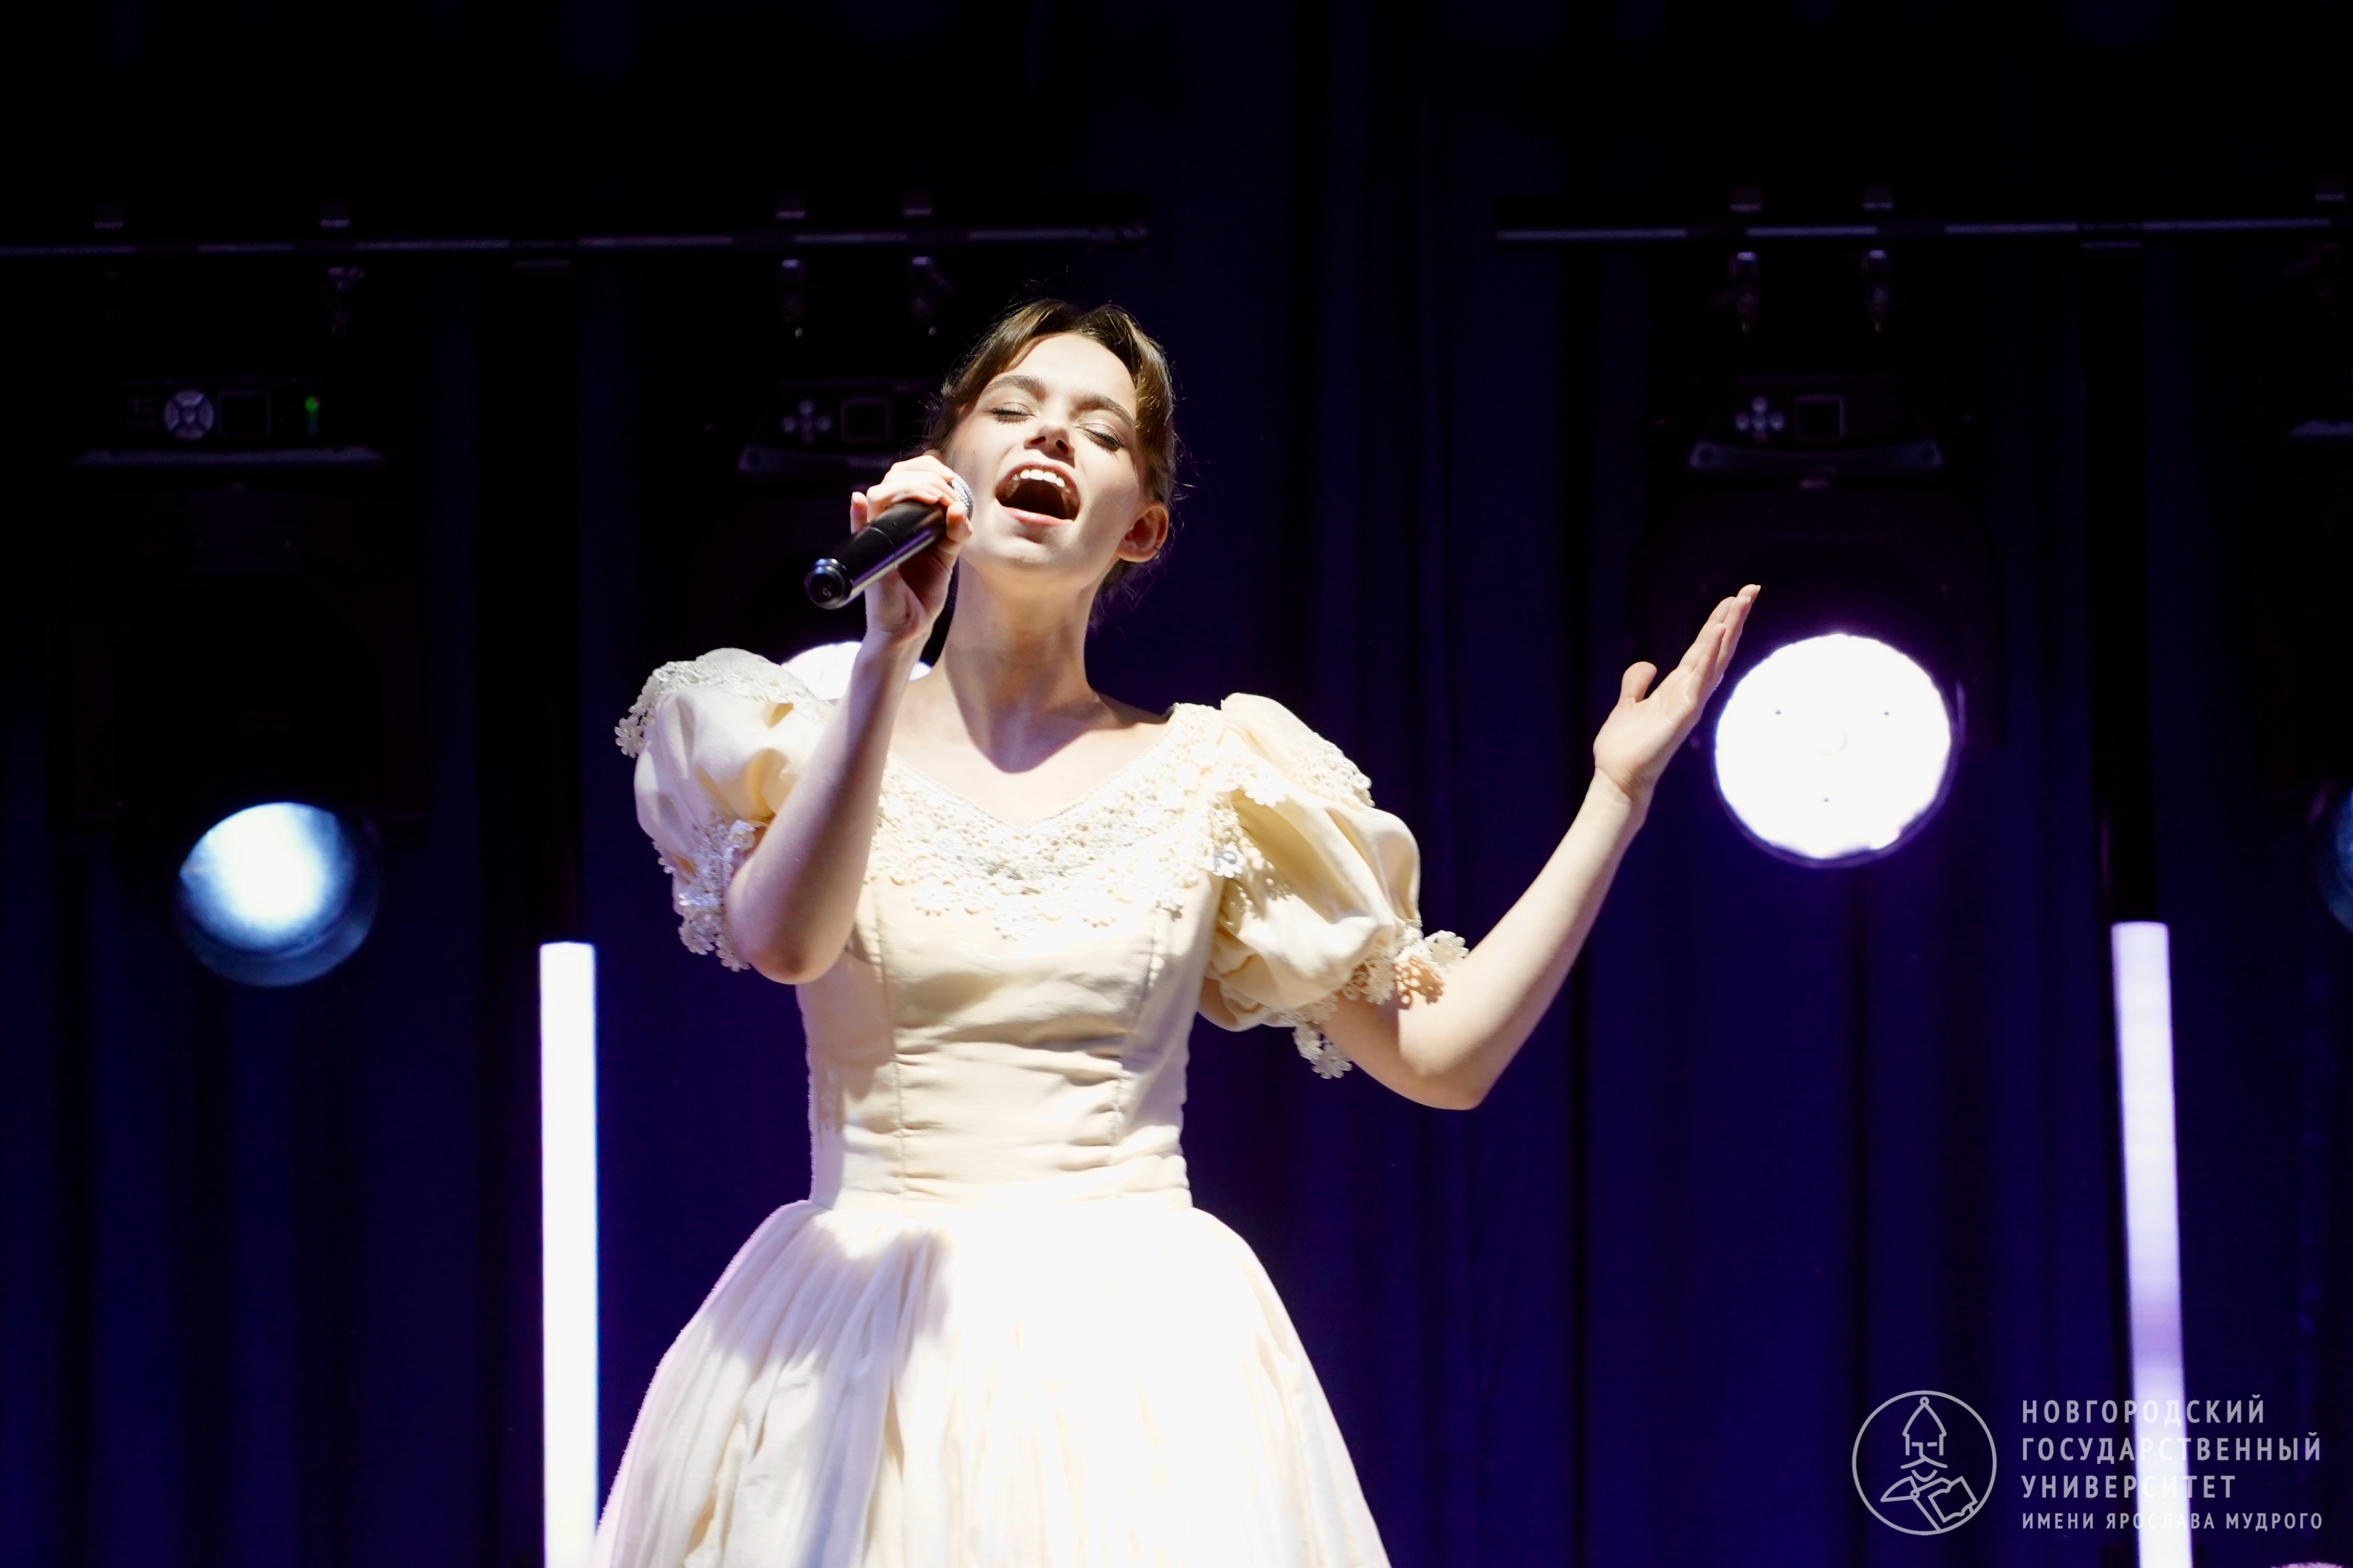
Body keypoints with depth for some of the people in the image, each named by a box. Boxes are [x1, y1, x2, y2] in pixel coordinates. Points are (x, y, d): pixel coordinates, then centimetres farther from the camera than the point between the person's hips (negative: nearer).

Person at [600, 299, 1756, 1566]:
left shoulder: (1205, 777, 8)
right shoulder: (816, 744, 6)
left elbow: (1446, 1055, 5)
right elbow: (785, 939, -17)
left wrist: (1618, 794, 3)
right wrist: (886, 655, -22)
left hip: (1133, 1360, 1)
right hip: (858, 1354, -1)